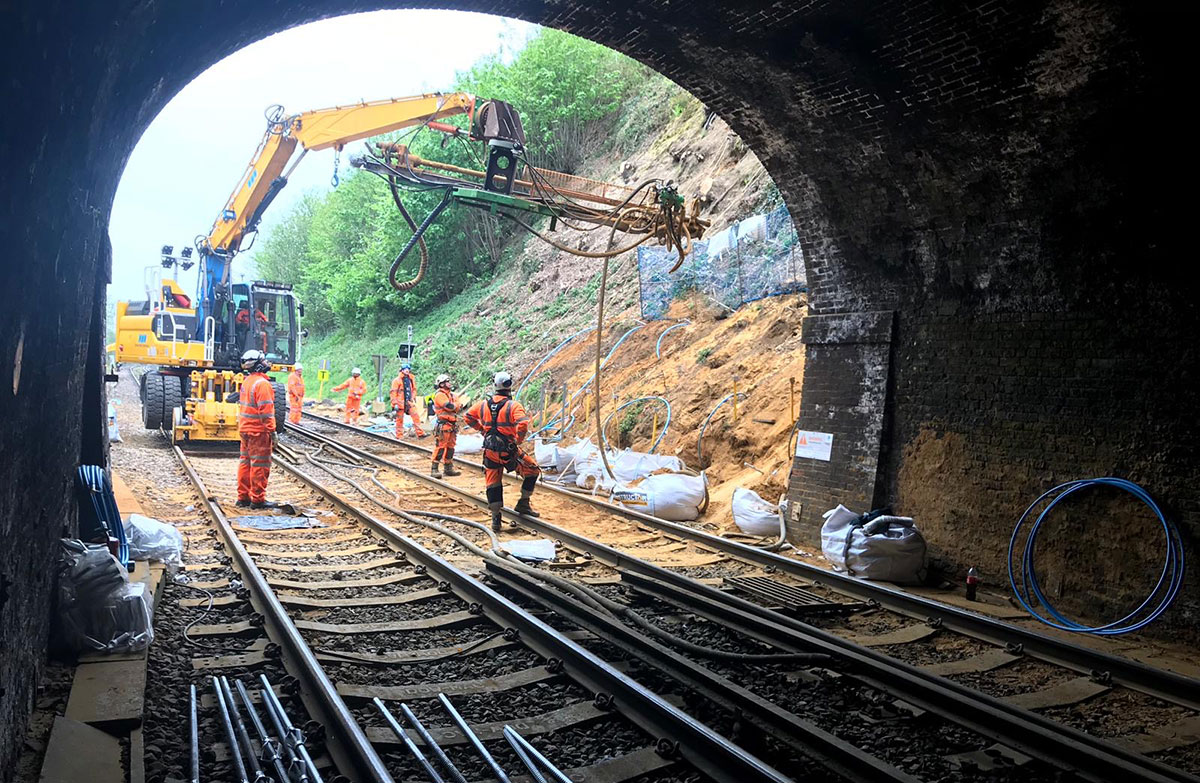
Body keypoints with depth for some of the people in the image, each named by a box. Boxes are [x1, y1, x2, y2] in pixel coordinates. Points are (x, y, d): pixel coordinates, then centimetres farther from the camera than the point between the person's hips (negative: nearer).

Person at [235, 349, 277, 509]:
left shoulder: (246, 381, 12)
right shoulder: (262, 383, -17)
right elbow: (266, 410, -21)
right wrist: (272, 432, -18)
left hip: (245, 429, 9)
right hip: (258, 431, -9)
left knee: (246, 462, 15)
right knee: (260, 465, -3)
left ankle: (243, 497, 21)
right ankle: (257, 499, 1)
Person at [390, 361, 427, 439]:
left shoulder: (411, 379, 10)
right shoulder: (397, 380, -7)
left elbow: (414, 389, 22)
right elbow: (393, 392, -9)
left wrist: (413, 399, 16)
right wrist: (395, 404, -14)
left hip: (410, 402, 5)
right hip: (401, 402, -5)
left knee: (416, 416, -5)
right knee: (399, 419, 2)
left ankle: (420, 433, -3)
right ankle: (399, 437, 10)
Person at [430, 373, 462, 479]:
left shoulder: (451, 394, 18)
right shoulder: (439, 395, -10)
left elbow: (457, 406, 12)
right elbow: (449, 406, -20)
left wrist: (454, 405, -7)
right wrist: (455, 405, -1)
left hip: (452, 425, 9)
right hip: (443, 424, -9)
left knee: (450, 446, 13)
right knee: (440, 446, -10)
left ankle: (448, 468, 22)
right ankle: (434, 469, -8)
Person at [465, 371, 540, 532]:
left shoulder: (484, 404, 4)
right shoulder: (513, 405, -11)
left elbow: (469, 417, 17)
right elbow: (523, 424, -25)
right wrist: (518, 441, -10)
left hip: (490, 451, 5)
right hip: (508, 451, -4)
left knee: (493, 484, 12)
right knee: (533, 471, 14)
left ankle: (495, 519, 10)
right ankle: (523, 504, 14)